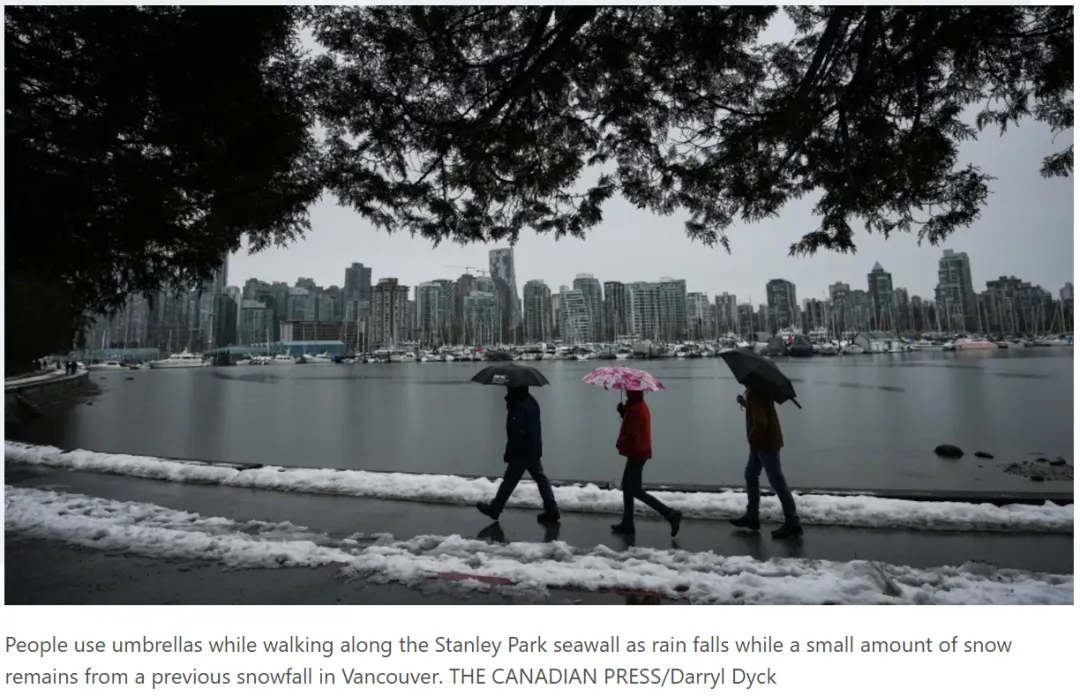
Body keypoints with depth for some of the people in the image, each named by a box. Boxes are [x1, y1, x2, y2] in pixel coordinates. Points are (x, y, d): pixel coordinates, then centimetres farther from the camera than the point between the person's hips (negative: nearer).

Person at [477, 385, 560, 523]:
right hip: (534, 450, 9)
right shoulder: (530, 402, 9)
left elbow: (516, 434, -24)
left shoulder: (519, 408, -22)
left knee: (509, 480, 2)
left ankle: (494, 509, 15)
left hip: (521, 452, -9)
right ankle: (552, 509, 10)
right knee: (540, 478, 10)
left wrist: (509, 454, -19)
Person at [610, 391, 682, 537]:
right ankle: (627, 523, 23)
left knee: (636, 491, -3)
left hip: (636, 454, -11)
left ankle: (671, 514, -4)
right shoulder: (639, 406, 9)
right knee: (627, 486, 17)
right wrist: (623, 412, 1)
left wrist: (619, 443, -8)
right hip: (638, 453, 11)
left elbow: (632, 436, -26)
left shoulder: (635, 410, -23)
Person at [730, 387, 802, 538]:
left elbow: (761, 423, -30)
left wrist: (752, 437, -14)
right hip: (762, 442, 11)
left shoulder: (754, 394, -24)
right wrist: (744, 403, 8)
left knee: (777, 482, -5)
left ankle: (792, 524, 2)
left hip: (766, 443, -11)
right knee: (751, 475, 19)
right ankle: (752, 517, 28)